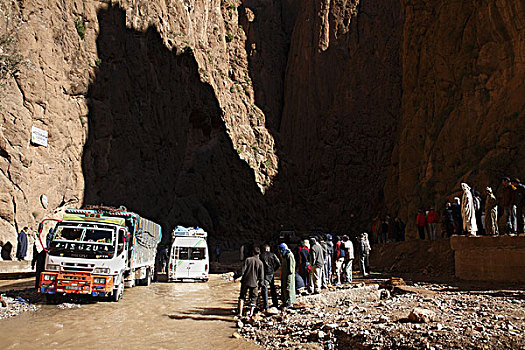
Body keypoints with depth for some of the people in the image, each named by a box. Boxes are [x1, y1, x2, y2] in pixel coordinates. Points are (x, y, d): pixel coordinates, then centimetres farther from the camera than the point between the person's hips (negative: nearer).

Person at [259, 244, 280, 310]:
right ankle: (275, 303, 25)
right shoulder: (272, 255, 1)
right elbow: (278, 264, -2)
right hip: (271, 273, 3)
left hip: (264, 274, -3)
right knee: (273, 288, 18)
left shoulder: (261, 256, -5)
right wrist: (274, 269, 11)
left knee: (264, 289, 1)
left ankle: (266, 305, -3)